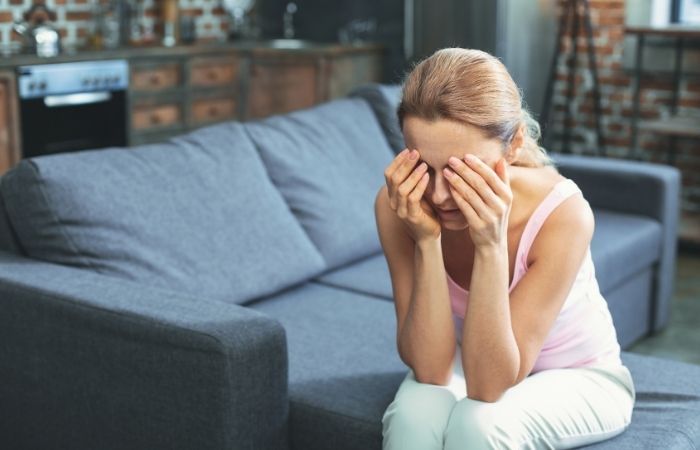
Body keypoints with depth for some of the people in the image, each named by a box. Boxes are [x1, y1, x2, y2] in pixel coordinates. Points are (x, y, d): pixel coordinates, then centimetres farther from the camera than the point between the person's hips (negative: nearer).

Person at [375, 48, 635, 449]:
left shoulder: (562, 213, -32)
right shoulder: (400, 206, -24)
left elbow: (488, 388, -32)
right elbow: (430, 370, -26)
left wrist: (490, 246, -43)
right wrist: (427, 241, -37)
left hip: (577, 378, -2)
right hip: (473, 362, 2)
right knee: (414, 414, -30)